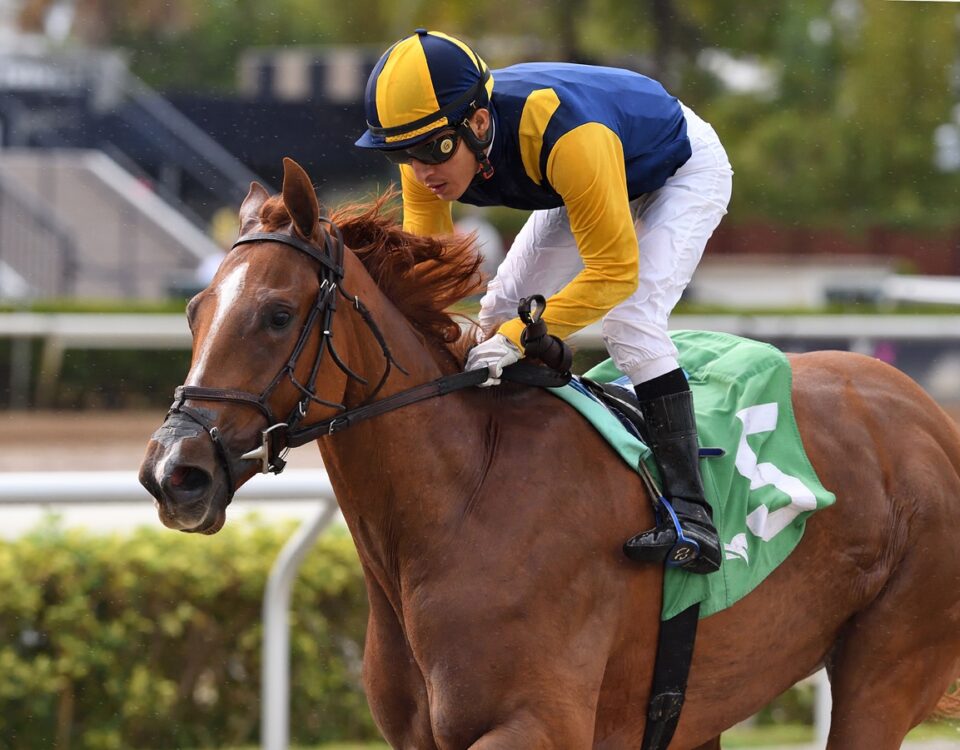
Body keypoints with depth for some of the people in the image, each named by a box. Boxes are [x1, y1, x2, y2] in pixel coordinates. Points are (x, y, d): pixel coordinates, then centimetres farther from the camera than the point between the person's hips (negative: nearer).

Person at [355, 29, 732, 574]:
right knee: (502, 308, 3)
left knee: (632, 318, -26)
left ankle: (691, 515, -29)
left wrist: (520, 336, -44)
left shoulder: (564, 134, -45)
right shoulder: (430, 146, -24)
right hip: (584, 179, 8)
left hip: (687, 171, -8)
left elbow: (614, 271, -39)